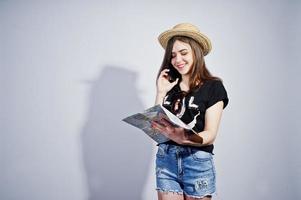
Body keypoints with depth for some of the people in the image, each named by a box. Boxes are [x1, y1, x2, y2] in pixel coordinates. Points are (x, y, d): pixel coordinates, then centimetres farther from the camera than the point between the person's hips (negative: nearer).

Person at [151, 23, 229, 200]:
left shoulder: (213, 86, -2)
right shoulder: (169, 86, 10)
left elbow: (210, 135, -9)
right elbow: (157, 126, 5)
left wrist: (183, 138, -28)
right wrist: (160, 93, -2)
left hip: (198, 162, -3)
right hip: (165, 159, 3)